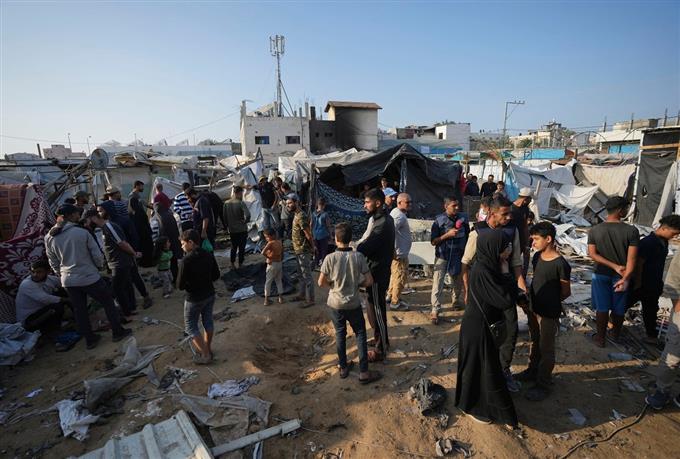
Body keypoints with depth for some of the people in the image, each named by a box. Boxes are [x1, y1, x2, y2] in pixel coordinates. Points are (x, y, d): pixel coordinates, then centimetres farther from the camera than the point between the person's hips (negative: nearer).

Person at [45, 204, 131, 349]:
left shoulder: (49, 237, 0)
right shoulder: (82, 232, -14)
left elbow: (53, 263, 9)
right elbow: (97, 255, -9)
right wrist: (99, 266, 11)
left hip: (68, 281, 5)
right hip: (89, 277, -5)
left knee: (79, 310, 15)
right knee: (108, 302, 11)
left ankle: (90, 339, 26)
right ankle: (118, 332, 19)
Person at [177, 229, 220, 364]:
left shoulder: (186, 260, -24)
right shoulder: (209, 255, -7)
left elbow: (180, 285, -18)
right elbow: (216, 276, 4)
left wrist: (189, 283, 2)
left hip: (194, 299, -6)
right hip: (210, 295, 6)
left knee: (190, 327, 12)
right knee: (208, 322, 20)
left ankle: (205, 355, 15)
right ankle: (207, 350, 36)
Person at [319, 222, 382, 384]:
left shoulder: (330, 258, -16)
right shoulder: (359, 257, -14)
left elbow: (321, 283, -9)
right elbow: (369, 281, -11)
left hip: (335, 304, 1)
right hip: (353, 304, 0)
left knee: (340, 334, 19)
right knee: (360, 335, 14)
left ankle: (343, 367, 32)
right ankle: (364, 372, 18)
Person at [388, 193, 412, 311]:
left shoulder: (396, 212, 10)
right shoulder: (400, 216, -23)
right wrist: (393, 250, -28)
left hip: (398, 252, 10)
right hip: (399, 253, -10)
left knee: (395, 275, 23)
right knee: (401, 277, 3)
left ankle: (390, 295, 38)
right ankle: (395, 303, 15)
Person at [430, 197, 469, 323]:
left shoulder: (463, 218, -1)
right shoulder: (439, 220, -10)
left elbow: (468, 237, 11)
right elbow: (433, 241, -10)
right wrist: (448, 234, -21)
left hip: (458, 256, 4)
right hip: (442, 256, -4)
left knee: (459, 282, 19)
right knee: (438, 284, -6)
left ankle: (456, 302, 43)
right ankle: (435, 310, 0)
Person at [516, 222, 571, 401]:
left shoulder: (561, 264, -21)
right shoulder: (537, 256, 0)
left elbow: (566, 292, -11)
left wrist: (549, 302, -4)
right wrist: (529, 299, 4)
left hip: (549, 313, -7)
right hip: (533, 309, 7)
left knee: (546, 349, 8)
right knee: (535, 342, 23)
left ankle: (543, 385, 24)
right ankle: (533, 371, 41)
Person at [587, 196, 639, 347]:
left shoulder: (594, 230, -9)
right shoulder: (631, 230, -14)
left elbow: (592, 254, -10)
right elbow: (632, 258, -17)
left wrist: (614, 266, -10)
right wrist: (625, 278, -17)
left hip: (601, 274, 1)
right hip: (621, 275, 0)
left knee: (602, 307, 9)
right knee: (618, 308, 17)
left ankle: (600, 338, 19)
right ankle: (615, 334, 38)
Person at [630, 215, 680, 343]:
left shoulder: (664, 242, 4)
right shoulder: (647, 242, -22)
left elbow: (660, 263, 14)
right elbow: (639, 264, -20)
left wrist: (660, 282, 17)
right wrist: (637, 284, -18)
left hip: (655, 284, 9)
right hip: (642, 283, -8)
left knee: (651, 309, 17)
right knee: (626, 303, 6)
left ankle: (651, 334, 29)